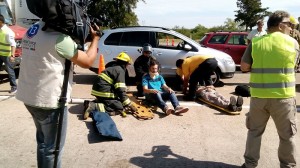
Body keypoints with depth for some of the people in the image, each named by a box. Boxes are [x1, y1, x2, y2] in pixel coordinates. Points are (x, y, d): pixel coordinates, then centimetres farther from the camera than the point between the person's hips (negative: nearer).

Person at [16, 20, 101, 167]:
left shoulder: (33, 29, 6)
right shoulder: (59, 37, -20)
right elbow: (87, 62, -12)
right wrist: (95, 39, 3)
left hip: (28, 96, 9)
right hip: (49, 100, -9)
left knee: (43, 141, 24)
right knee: (52, 147, 7)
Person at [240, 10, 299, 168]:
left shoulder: (255, 42, -1)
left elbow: (244, 67, -1)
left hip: (258, 95, 2)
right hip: (283, 96, -1)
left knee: (254, 131, 17)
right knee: (287, 135, 14)